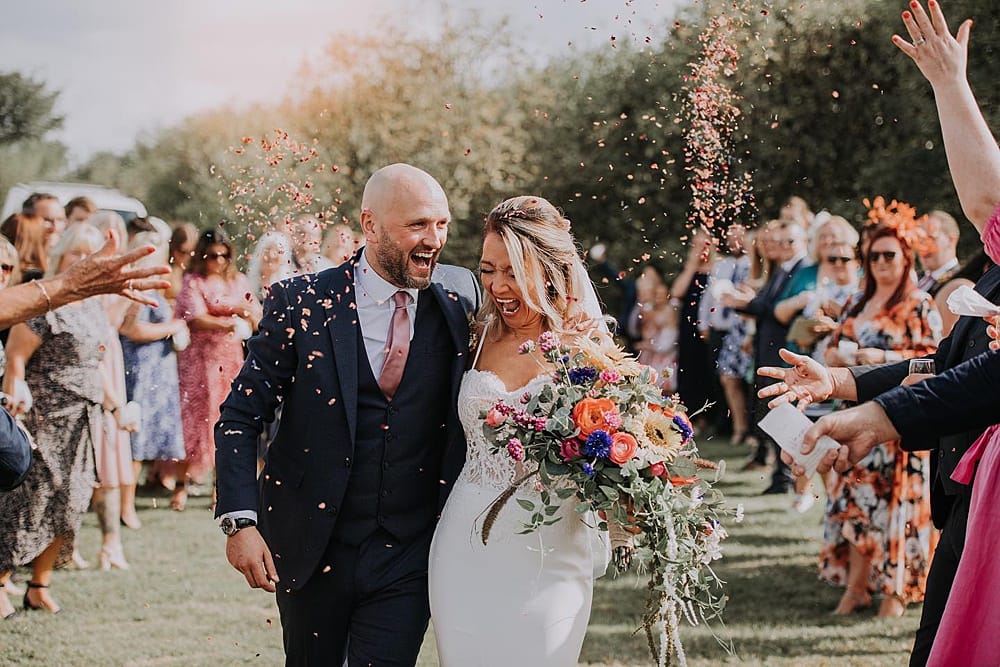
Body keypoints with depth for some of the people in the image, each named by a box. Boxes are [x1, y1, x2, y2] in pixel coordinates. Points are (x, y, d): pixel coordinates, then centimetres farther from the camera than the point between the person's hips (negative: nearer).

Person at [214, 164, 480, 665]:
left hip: (408, 554, 1)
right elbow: (240, 418, -6)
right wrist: (240, 521, -17)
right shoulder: (301, 303, -8)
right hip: (311, 547, 0)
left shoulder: (461, 295, -1)